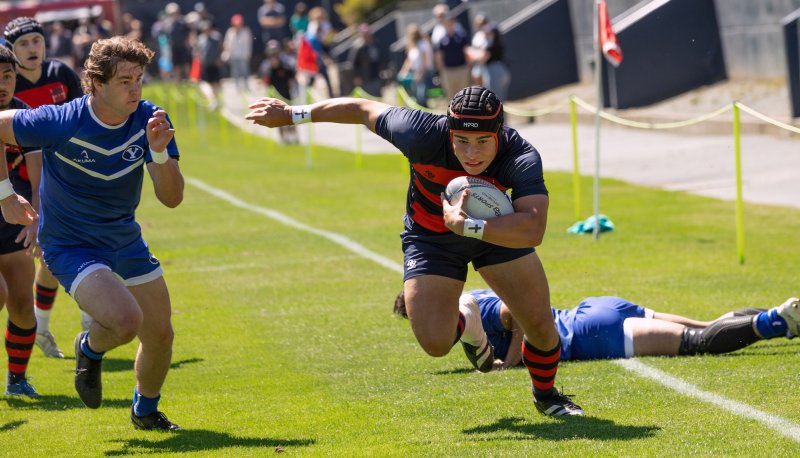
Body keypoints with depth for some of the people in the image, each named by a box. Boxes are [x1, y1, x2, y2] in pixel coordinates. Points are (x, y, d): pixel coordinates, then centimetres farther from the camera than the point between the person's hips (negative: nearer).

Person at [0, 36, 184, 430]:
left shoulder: (150, 120, -12)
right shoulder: (61, 123, -25)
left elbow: (172, 198, -14)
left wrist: (159, 152, -31)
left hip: (125, 239, 6)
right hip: (71, 246, -5)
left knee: (160, 334, 10)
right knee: (126, 320, -27)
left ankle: (145, 410, 40)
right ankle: (90, 348, 11)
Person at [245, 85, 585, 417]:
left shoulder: (521, 158, -36)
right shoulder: (423, 135, -35)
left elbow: (533, 230, -50)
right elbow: (364, 110, -18)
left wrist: (466, 226, -56)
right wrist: (293, 114, -8)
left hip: (496, 231, 0)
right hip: (430, 236, 0)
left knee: (541, 326, -4)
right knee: (435, 343, -14)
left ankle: (546, 395, 30)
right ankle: (466, 325, 25)